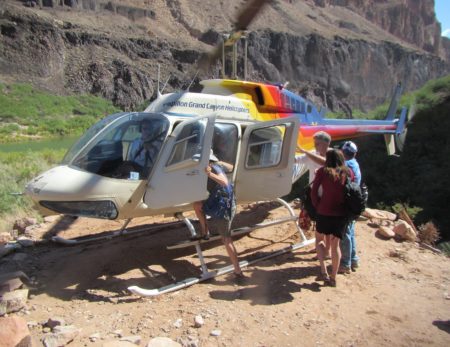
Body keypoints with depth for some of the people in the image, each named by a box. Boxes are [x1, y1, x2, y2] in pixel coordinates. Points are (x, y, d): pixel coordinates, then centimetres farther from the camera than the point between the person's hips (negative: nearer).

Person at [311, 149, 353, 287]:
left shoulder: (322, 171, -2)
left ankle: (323, 270, 6)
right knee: (335, 244, 14)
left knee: (319, 238, 20)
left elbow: (314, 191, -5)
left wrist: (317, 206, 4)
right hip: (342, 213, 2)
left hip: (324, 212, -2)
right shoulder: (348, 172, 6)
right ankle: (333, 278, 19)